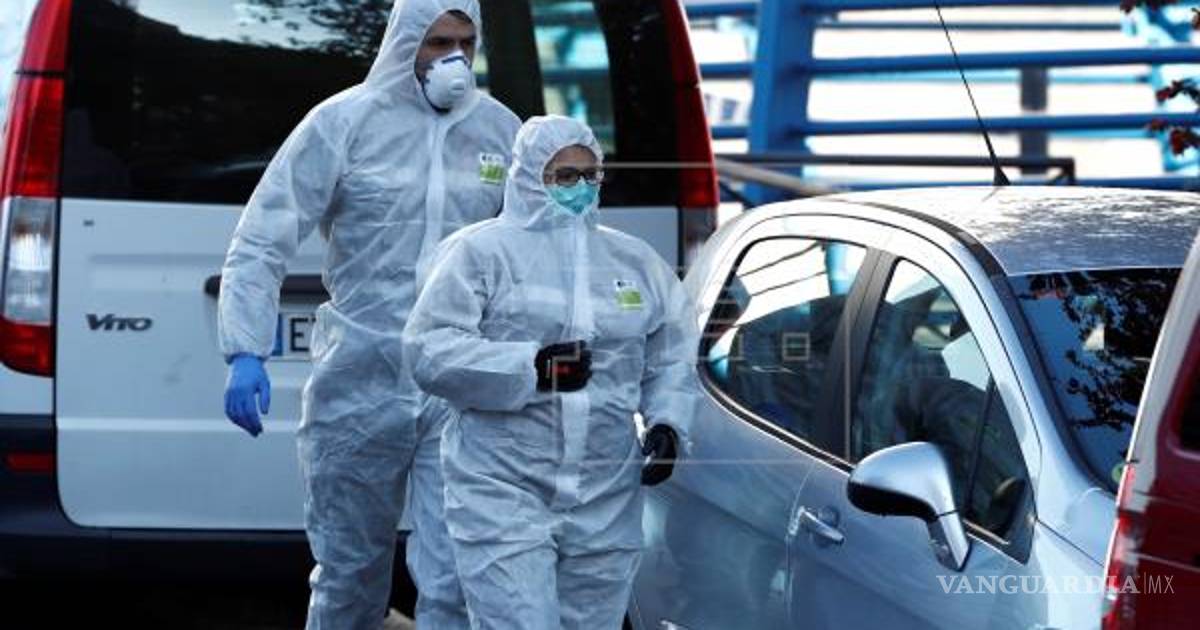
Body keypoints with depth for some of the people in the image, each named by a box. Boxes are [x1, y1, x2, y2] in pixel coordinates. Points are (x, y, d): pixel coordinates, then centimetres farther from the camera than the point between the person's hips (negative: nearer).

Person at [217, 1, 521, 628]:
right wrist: (245, 353, -15)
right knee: (349, 574, 11)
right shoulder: (344, 122, -2)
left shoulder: (500, 131, 8)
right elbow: (260, 242, -4)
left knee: (455, 579, -7)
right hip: (360, 384, -1)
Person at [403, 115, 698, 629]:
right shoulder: (481, 252, -1)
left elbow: (673, 355, 22)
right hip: (502, 495, -5)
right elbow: (428, 350, -9)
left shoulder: (634, 260, 15)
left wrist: (667, 422, 2)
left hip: (606, 504, 5)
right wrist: (532, 368, -19)